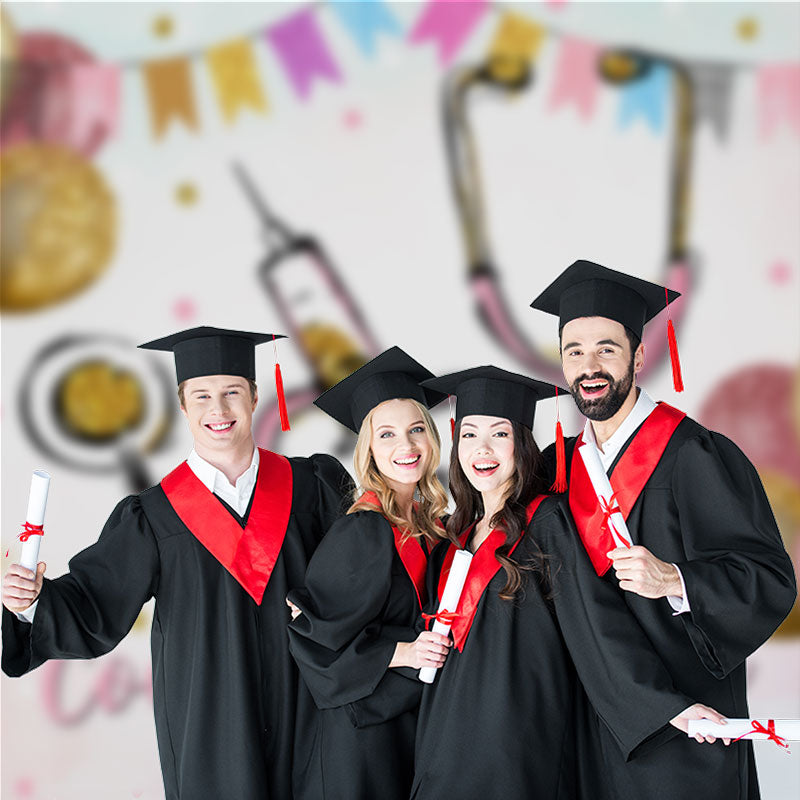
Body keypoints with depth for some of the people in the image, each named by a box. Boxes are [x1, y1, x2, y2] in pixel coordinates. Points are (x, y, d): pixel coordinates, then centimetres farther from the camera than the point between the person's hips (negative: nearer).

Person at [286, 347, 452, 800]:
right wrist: (401, 653, -19)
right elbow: (311, 634, -16)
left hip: (418, 718, 7)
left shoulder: (427, 521, 4)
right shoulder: (362, 532, -18)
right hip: (366, 731, -7)